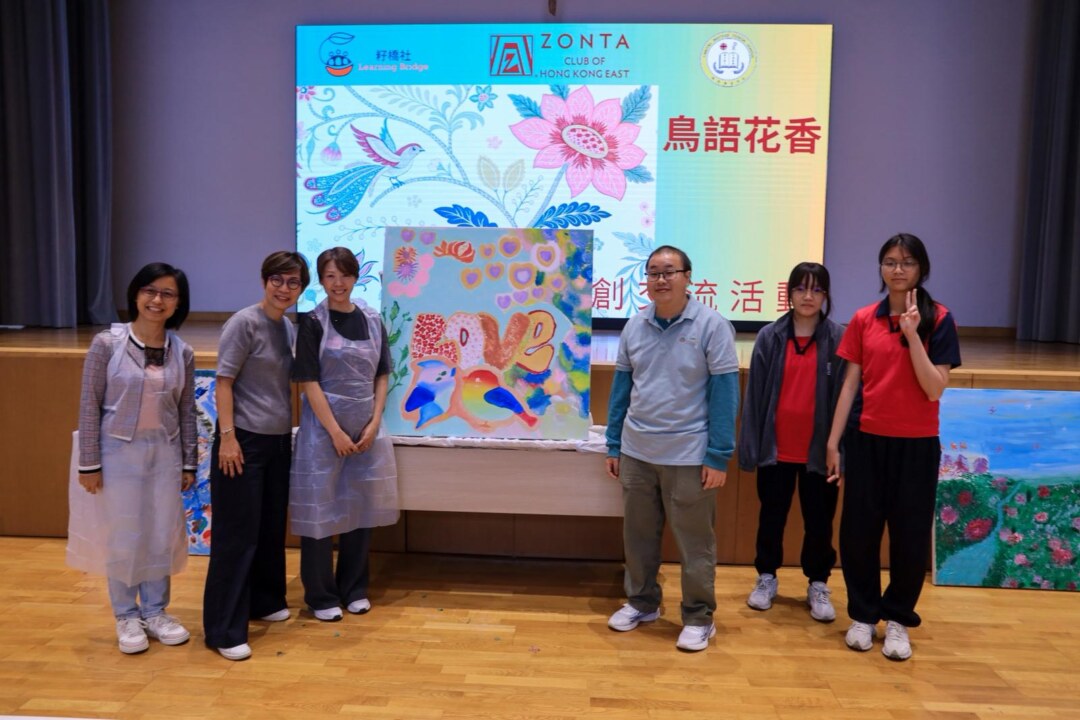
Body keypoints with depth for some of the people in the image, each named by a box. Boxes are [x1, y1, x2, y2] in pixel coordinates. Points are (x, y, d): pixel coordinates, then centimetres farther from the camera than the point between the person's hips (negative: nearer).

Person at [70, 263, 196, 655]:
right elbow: (90, 405, -7)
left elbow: (186, 410, 5)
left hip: (164, 453, 3)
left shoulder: (182, 352, 0)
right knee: (123, 537, 7)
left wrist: (189, 462, 6)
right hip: (119, 451, -3)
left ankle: (155, 611, 27)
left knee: (163, 535, 9)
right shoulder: (107, 344, -9)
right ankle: (127, 617, 25)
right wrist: (89, 462, -8)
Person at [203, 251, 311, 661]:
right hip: (245, 441, -7)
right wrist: (227, 436, -19)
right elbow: (224, 382, -13)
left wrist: (289, 432, 13)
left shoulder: (289, 328, 10)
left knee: (271, 527, 15)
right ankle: (224, 631, 8)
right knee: (237, 533, -1)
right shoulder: (245, 323, -10)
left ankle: (264, 602, 32)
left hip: (278, 442, 7)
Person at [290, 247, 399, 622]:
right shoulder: (313, 323, -6)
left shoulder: (372, 320, 5)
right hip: (324, 428, -4)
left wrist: (373, 424, -3)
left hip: (366, 428, 4)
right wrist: (335, 431, -14)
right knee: (321, 509, 3)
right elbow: (309, 382, -10)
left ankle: (354, 588, 28)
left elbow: (382, 375, 8)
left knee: (361, 508, 12)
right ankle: (321, 595, 19)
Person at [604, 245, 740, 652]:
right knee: (638, 535, 16)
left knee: (694, 541, 7)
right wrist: (614, 445, 9)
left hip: (688, 455, -5)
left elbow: (724, 392, -10)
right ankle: (641, 602, 35)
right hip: (636, 452, 5)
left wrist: (718, 456, -12)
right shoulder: (635, 326, 5)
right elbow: (621, 387, 10)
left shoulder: (711, 326, -9)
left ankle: (699, 617, 24)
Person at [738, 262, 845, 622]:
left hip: (818, 449, -1)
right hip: (776, 447, 1)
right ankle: (766, 578, 33)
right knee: (772, 516, 15)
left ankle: (818, 585, 30)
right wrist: (750, 445, -4)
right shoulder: (770, 336, -2)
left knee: (819, 520, 12)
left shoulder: (838, 338, -4)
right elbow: (755, 393, -1)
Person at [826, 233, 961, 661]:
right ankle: (863, 615, 25)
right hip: (868, 440, 2)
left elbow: (935, 389, -12)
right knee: (858, 531, 7)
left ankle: (897, 618, 27)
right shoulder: (864, 319, 2)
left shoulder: (938, 319, -4)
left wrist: (912, 333, -19)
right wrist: (833, 442, 1)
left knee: (910, 535, 8)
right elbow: (850, 384, 3)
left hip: (917, 445, -2)